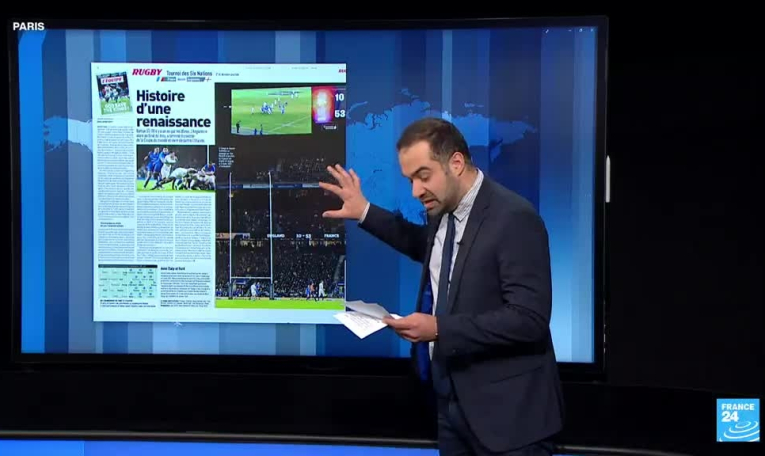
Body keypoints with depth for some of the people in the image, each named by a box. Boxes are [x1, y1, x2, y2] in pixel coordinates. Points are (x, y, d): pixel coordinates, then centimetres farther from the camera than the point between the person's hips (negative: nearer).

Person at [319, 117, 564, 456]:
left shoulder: (514, 218, -19)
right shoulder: (444, 211, 5)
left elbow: (529, 319, -25)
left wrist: (439, 328, -25)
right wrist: (365, 213, 20)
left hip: (507, 409, -8)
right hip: (453, 399, 8)